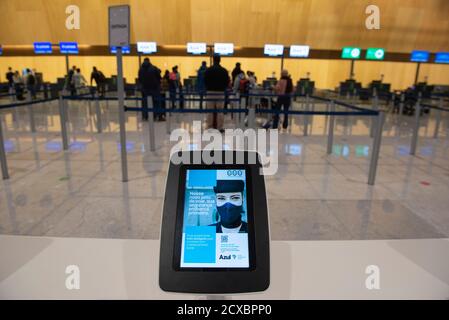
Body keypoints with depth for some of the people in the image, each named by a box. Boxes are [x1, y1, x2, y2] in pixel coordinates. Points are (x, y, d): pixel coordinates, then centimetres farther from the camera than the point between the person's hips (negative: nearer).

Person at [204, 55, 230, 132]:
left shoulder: (208, 70, 0)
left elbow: (205, 81, 4)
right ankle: (220, 127, 0)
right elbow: (227, 82, 3)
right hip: (220, 93, -1)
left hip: (210, 92, 1)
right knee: (220, 111, 1)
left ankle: (210, 127, 6)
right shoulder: (224, 70, -1)